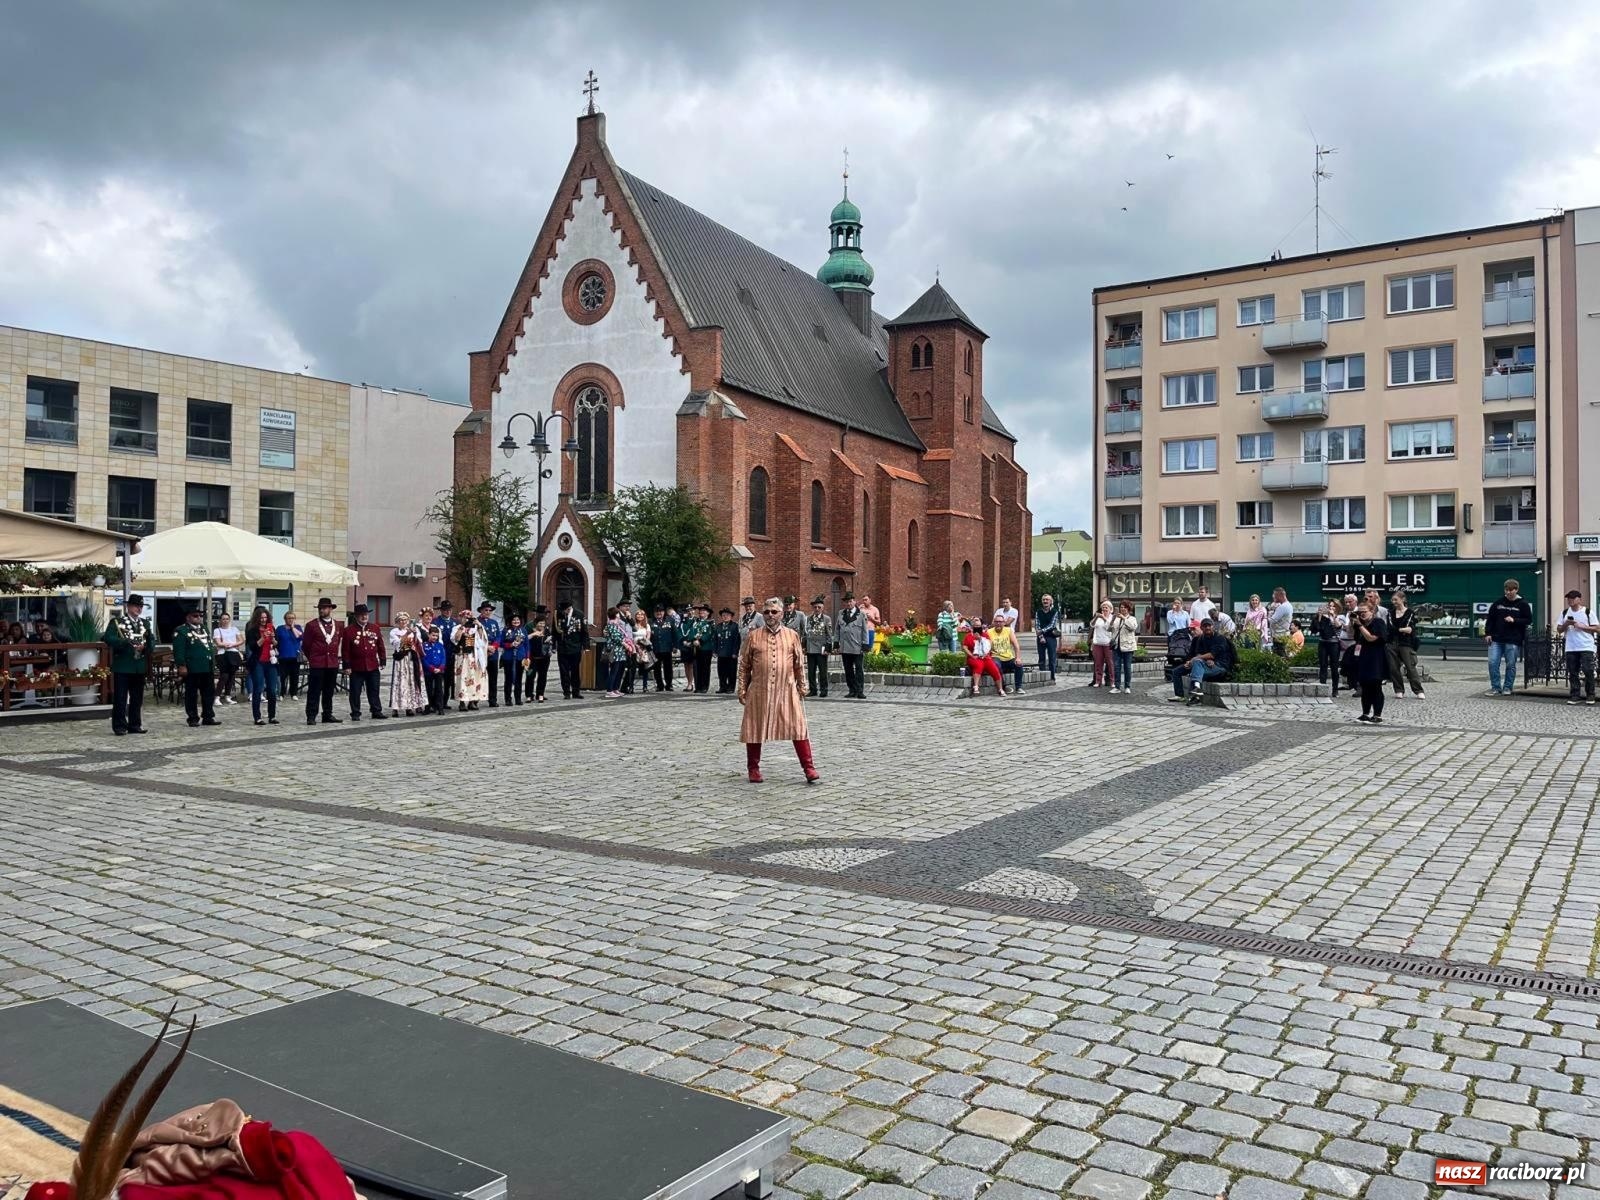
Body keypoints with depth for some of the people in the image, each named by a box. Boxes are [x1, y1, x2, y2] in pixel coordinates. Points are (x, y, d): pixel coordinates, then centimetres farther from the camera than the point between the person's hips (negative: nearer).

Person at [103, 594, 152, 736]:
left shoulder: (145, 623, 15)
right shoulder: (116, 621, 0)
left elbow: (152, 640, 9)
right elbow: (108, 638, -14)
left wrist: (144, 646, -13)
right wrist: (128, 643, -23)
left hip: (140, 666, 5)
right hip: (122, 666, -5)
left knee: (137, 698, 9)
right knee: (120, 698, -2)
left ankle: (135, 725, 16)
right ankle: (119, 726, 2)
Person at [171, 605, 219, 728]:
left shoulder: (203, 628, 17)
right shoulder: (181, 631, -6)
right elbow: (178, 651, -12)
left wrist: (213, 662, 15)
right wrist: (181, 666, -18)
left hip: (208, 668, 7)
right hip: (192, 669, -7)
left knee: (209, 693, 9)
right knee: (191, 694, 2)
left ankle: (208, 717, 16)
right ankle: (193, 718, 7)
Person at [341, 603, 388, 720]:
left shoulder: (375, 629, 8)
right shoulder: (349, 630, -3)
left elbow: (380, 646, 11)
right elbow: (345, 649, -4)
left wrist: (383, 661, 7)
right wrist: (347, 665, -8)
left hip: (373, 666, 3)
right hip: (356, 667, -3)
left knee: (374, 691, 8)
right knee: (355, 692, 3)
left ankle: (376, 711, 15)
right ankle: (355, 713, 11)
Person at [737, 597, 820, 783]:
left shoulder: (792, 635, 6)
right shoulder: (753, 636, 4)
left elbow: (799, 664, 12)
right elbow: (744, 665, 7)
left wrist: (802, 687, 10)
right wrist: (742, 690, 4)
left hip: (787, 691, 0)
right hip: (759, 691, 0)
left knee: (798, 728, -3)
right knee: (755, 730, 7)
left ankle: (809, 769, 2)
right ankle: (753, 769, 21)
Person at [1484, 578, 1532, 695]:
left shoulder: (1523, 604, 1)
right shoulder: (1498, 603, 7)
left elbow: (1529, 620, -1)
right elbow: (1490, 619, 10)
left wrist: (1514, 620, -15)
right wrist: (1487, 633, 2)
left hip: (1513, 641, -2)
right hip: (1496, 639, 2)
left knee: (1511, 665, 3)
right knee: (1493, 663, -4)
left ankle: (1508, 687, 14)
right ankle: (1495, 687, 5)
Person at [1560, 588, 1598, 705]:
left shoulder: (1587, 612, 0)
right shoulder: (1564, 613, 11)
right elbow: (1559, 630, 12)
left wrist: (1582, 626, -13)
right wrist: (1566, 624, -7)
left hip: (1586, 648, -3)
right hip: (1570, 648, 4)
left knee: (1588, 671, -7)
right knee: (1572, 673, 3)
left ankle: (1590, 696, 3)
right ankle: (1574, 696, 7)